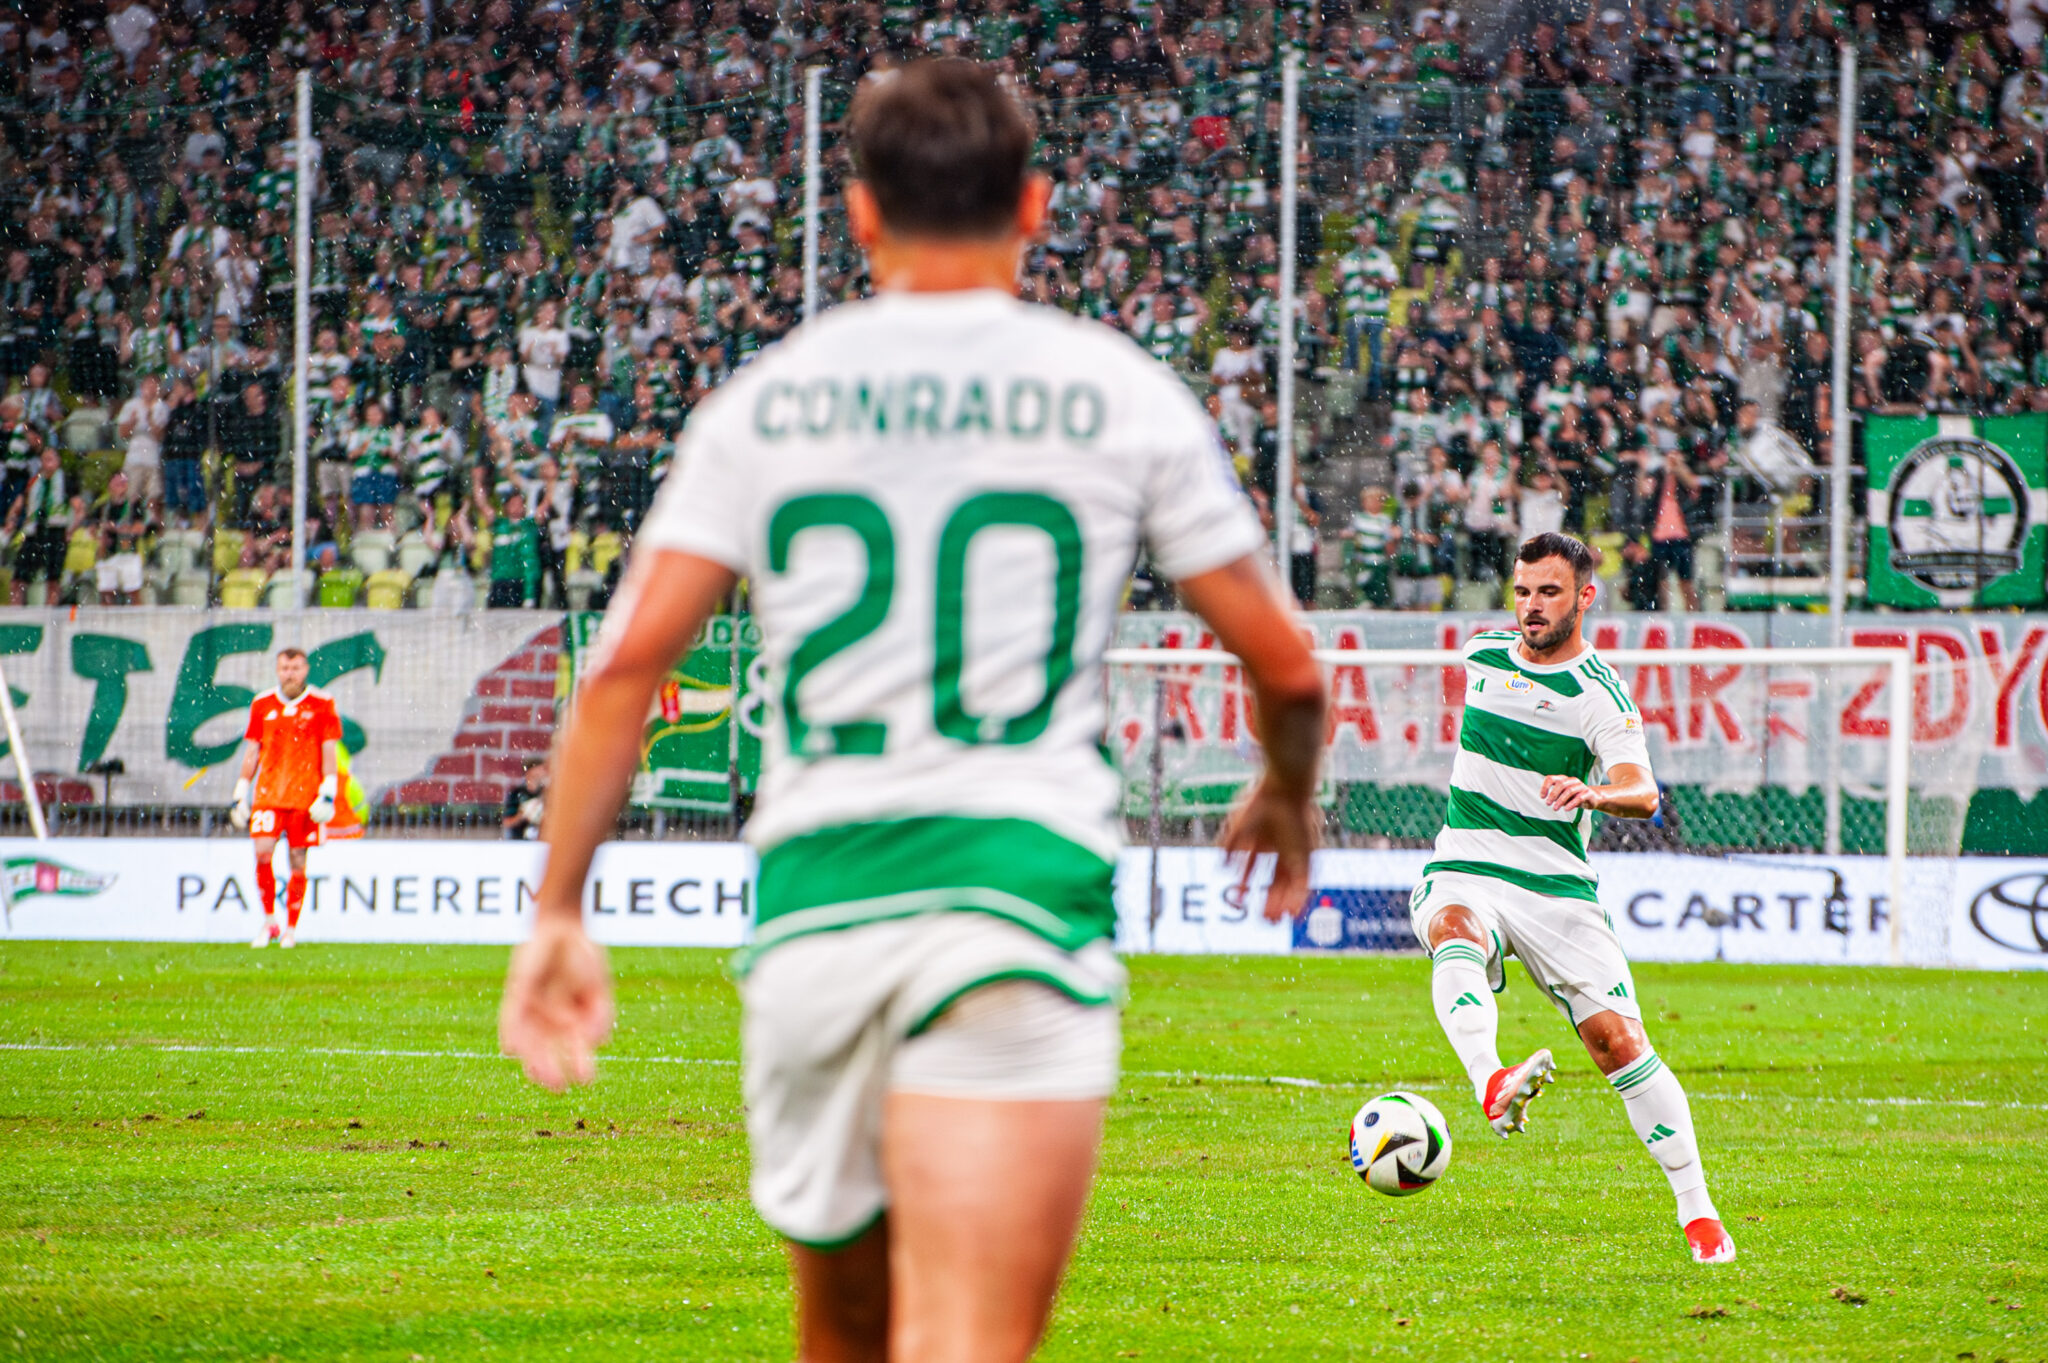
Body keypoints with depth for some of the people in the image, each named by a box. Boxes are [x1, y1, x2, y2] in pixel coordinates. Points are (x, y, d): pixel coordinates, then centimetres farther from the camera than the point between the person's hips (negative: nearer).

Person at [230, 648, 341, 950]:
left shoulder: (321, 704, 3)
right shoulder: (262, 705, 9)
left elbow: (330, 751, 2)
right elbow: (251, 752, 13)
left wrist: (328, 794, -7)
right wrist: (240, 795, 9)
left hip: (305, 796, -2)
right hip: (268, 794, 2)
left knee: (298, 861, 0)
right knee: (262, 853, -12)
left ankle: (291, 928, 10)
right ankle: (269, 922, 1)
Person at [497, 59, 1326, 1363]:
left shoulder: (767, 400, 9)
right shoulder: (1121, 394, 5)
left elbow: (628, 659, 2)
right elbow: (1284, 664, 9)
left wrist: (558, 909, 7)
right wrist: (1289, 794, 31)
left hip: (811, 898, 3)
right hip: (1024, 873, -3)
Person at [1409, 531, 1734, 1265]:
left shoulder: (1600, 694, -7)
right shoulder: (1483, 653, 8)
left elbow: (1642, 792, -24)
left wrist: (1594, 793, -44)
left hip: (1558, 888, -2)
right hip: (1465, 874, 2)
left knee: (1619, 1041, -8)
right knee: (1456, 938, -35)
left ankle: (1698, 1211, 5)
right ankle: (1492, 1085, -63)